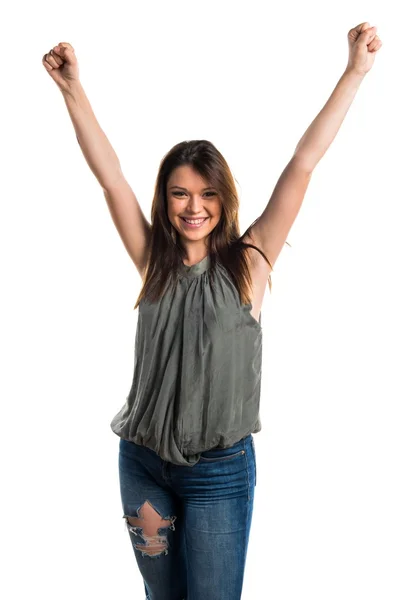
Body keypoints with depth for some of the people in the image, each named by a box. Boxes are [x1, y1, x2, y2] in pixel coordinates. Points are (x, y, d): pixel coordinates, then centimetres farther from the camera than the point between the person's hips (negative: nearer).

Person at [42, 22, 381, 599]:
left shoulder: (248, 263, -6)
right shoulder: (154, 263, 1)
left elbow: (303, 164, -10)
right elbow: (111, 178, -3)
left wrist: (355, 71, -10)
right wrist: (73, 90, -7)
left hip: (220, 469, -3)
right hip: (143, 460, 3)